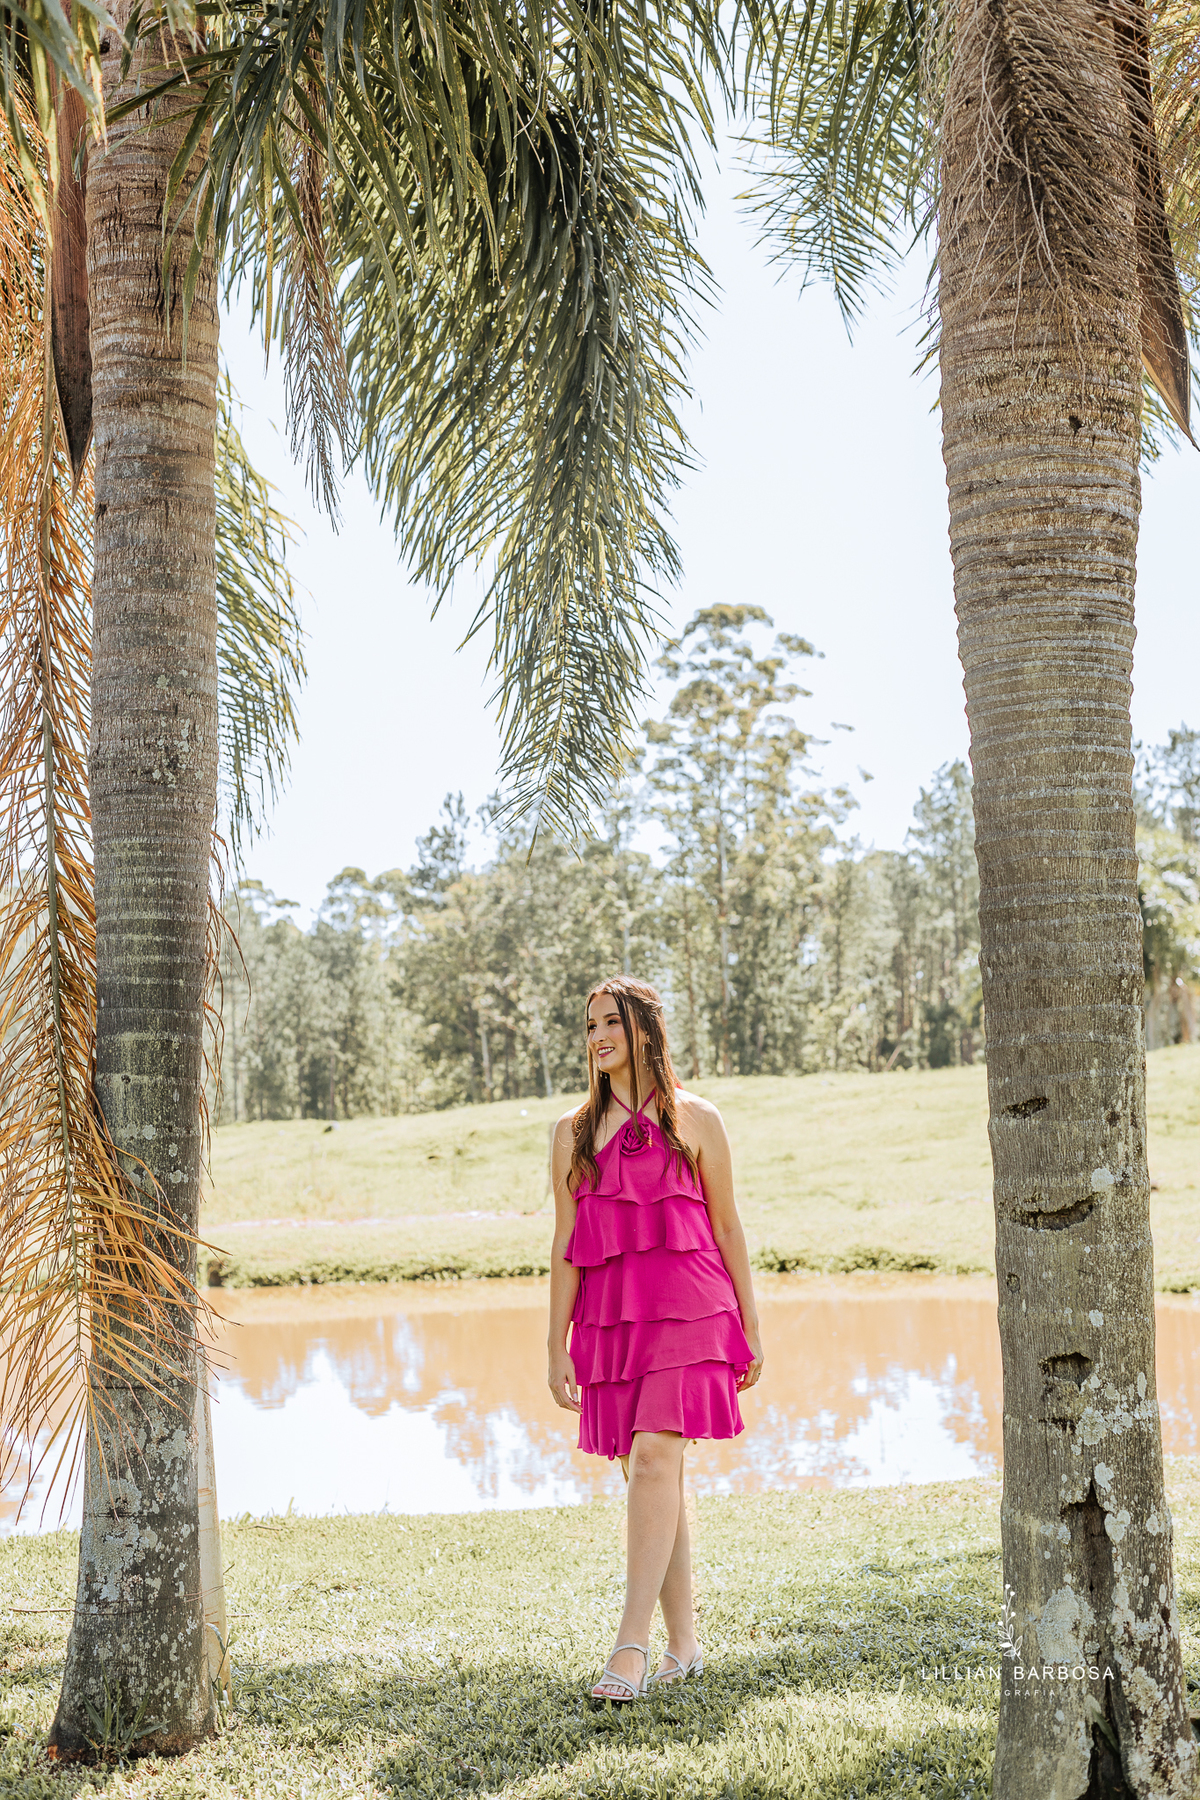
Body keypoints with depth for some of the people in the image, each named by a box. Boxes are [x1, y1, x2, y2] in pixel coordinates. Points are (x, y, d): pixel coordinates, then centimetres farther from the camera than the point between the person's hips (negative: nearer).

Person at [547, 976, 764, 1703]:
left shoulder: (694, 1120, 5)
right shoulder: (573, 1131, 12)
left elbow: (727, 1227, 8)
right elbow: (566, 1245, 11)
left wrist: (750, 1332, 7)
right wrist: (557, 1347, 7)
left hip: (686, 1312, -4)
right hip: (609, 1318, 4)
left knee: (653, 1460, -17)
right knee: (650, 1479, 7)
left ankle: (632, 1647, -18)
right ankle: (684, 1644, 16)